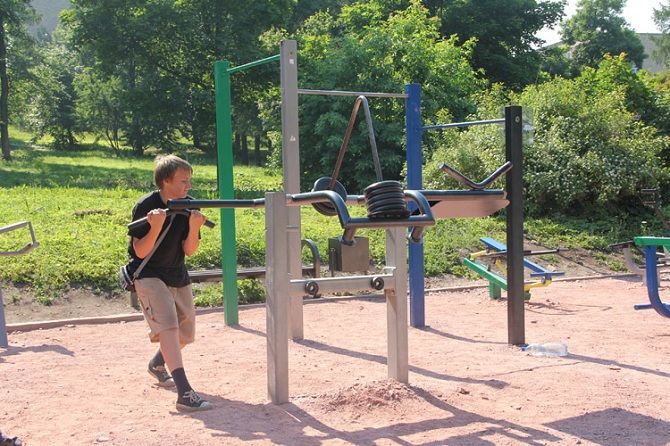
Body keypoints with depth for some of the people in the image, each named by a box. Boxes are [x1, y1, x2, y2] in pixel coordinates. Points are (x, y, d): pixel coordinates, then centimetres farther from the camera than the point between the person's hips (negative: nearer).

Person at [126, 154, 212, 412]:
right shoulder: (146, 206, -19)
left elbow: (189, 250, -8)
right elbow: (141, 252, -20)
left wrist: (193, 226, -26)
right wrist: (156, 227, -36)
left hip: (178, 277, 6)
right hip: (148, 276, -6)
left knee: (186, 334, 15)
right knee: (168, 326, -26)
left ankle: (156, 364, 46)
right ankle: (185, 393, -34)